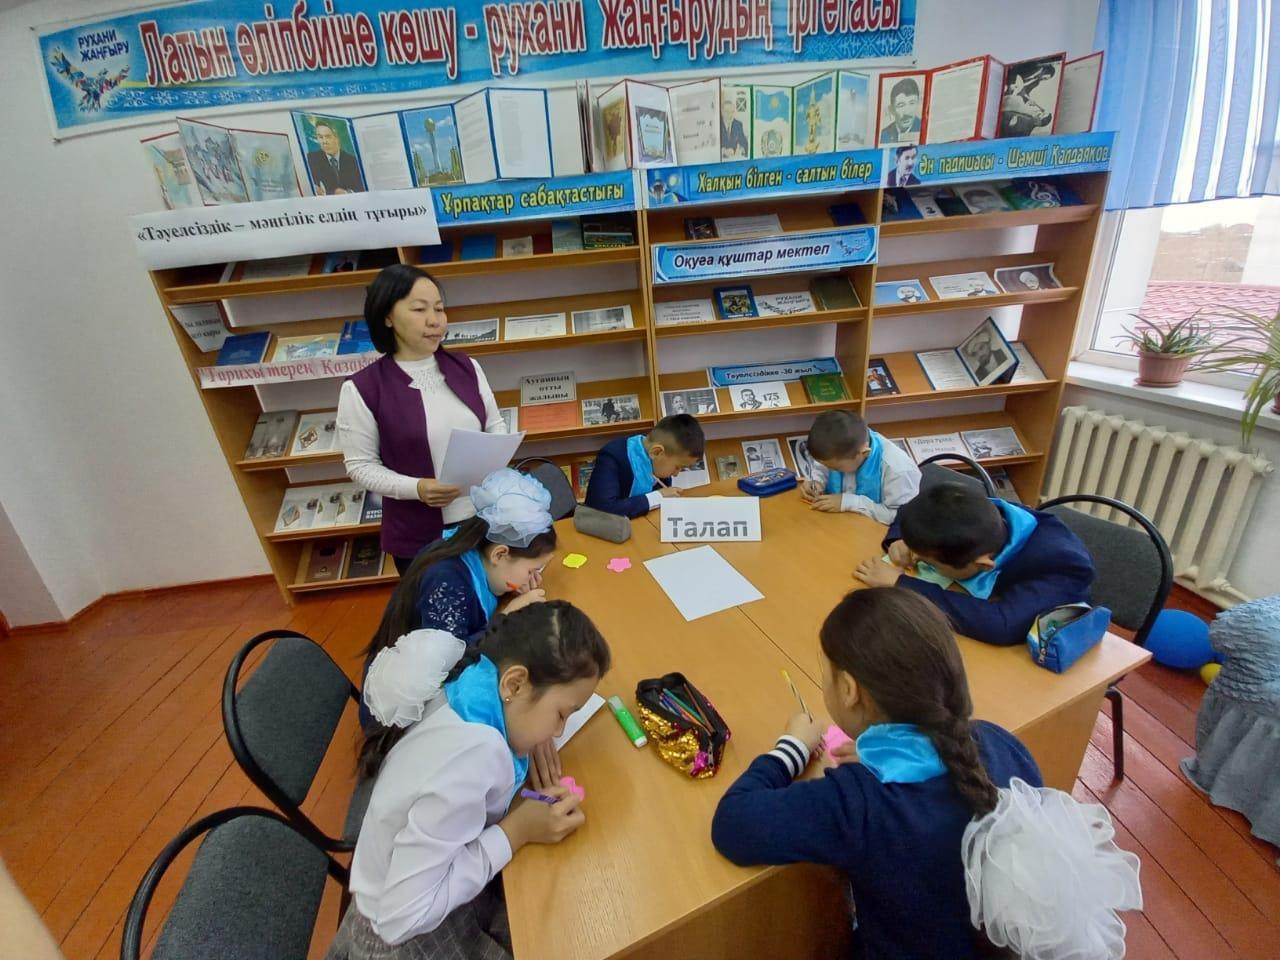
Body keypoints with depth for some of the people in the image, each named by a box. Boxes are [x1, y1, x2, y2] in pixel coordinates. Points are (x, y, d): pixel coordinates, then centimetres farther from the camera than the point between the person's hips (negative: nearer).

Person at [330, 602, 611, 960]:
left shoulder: (458, 691, -16)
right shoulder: (474, 753, -37)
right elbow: (402, 917, -30)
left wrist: (531, 745, -7)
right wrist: (516, 832, -24)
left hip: (440, 895, 6)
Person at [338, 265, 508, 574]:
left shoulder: (466, 367, 1)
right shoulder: (362, 388, -11)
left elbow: (495, 424, 9)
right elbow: (360, 465, -7)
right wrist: (416, 488, -22)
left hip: (486, 519, 4)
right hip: (419, 536, -3)